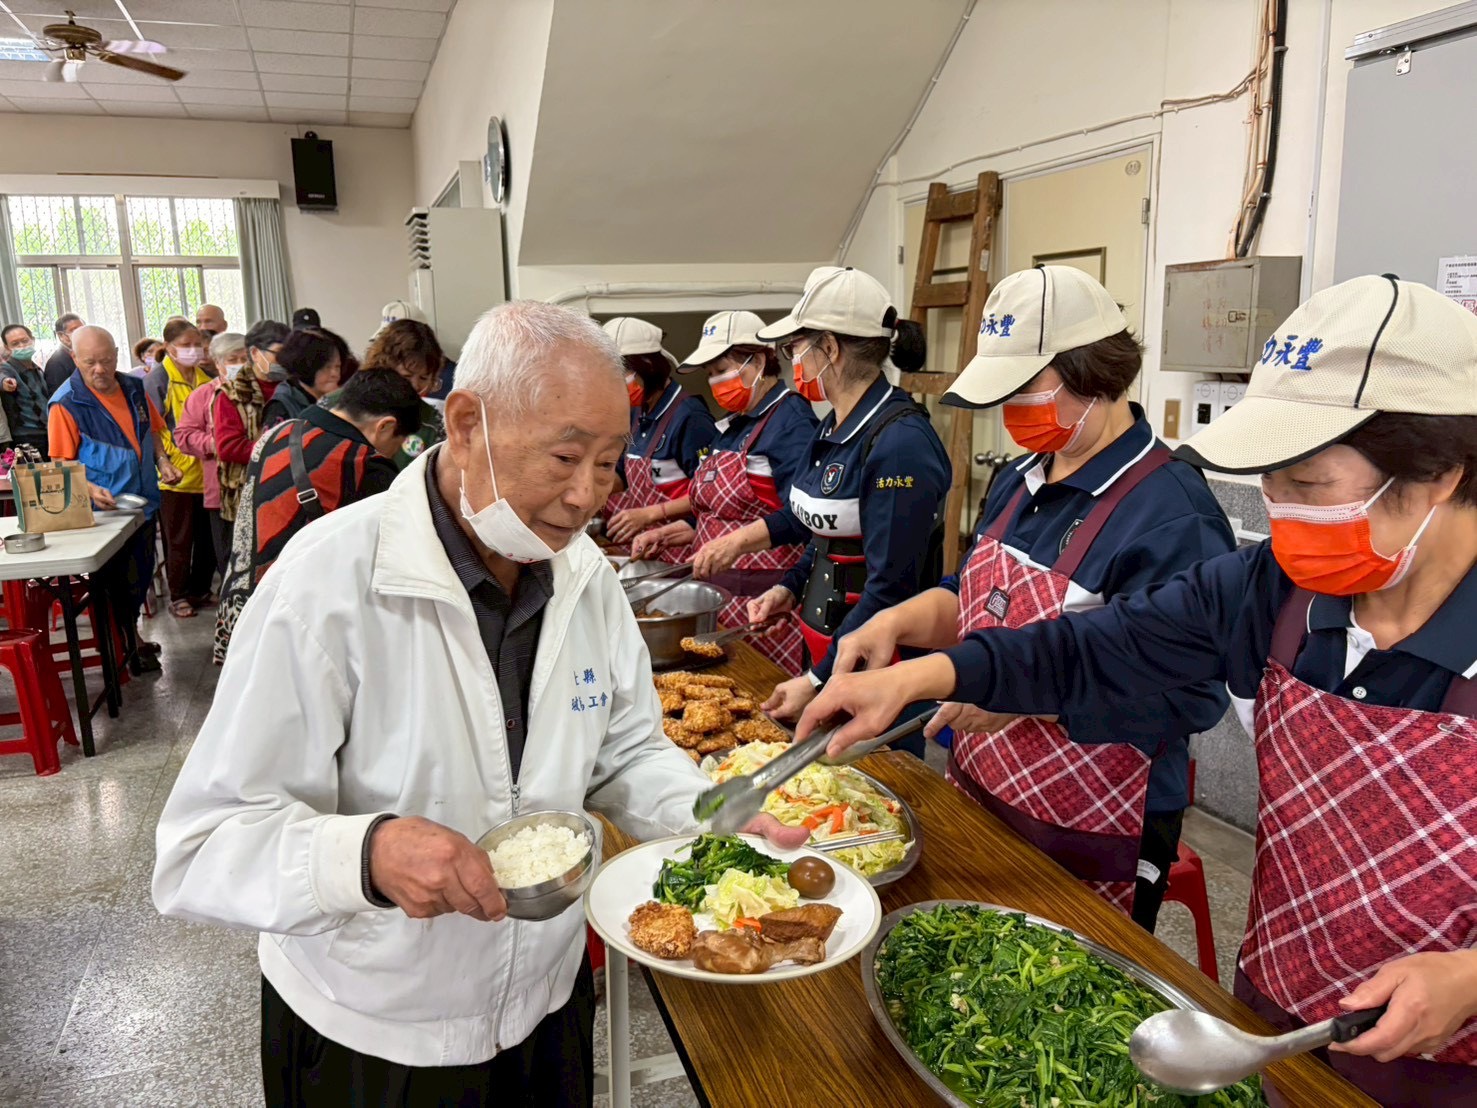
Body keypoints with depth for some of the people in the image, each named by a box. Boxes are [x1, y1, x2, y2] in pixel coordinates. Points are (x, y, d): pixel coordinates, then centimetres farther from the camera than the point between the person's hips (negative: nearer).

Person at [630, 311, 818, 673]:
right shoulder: (734, 425, 18)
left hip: (765, 600, -8)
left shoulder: (791, 420, -10)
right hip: (721, 590, 8)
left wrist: (736, 543, -29)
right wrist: (669, 534, 13)